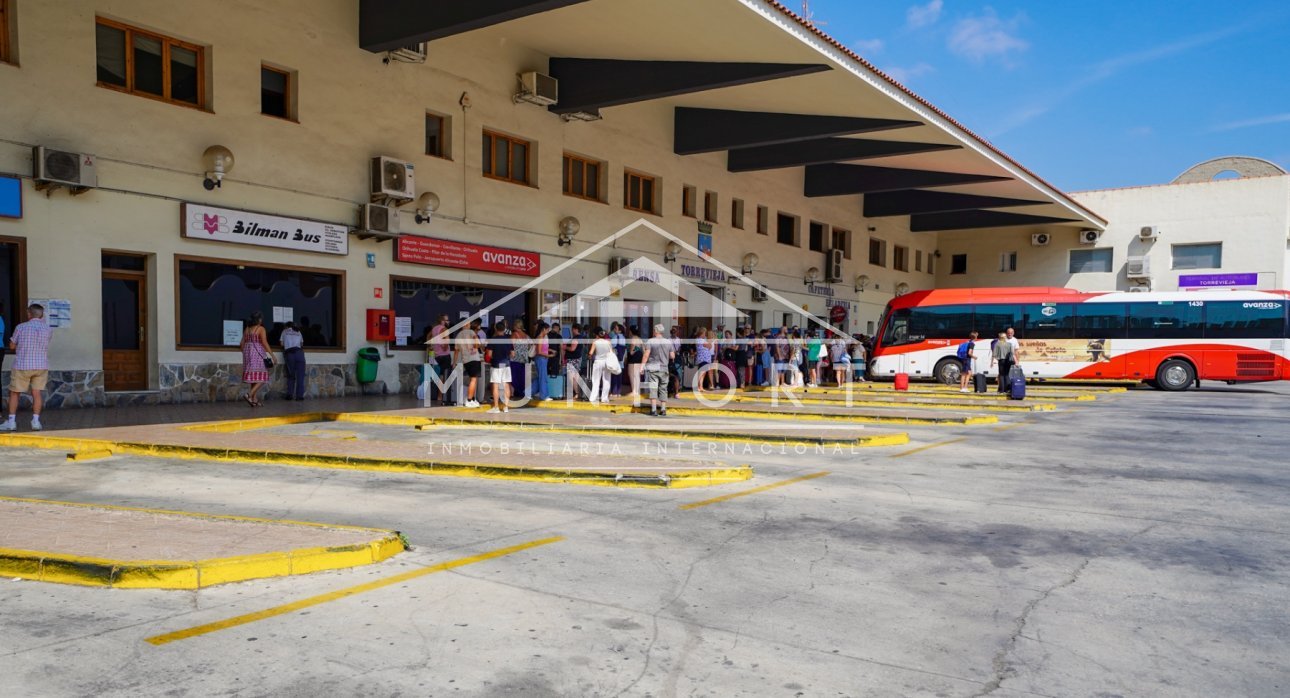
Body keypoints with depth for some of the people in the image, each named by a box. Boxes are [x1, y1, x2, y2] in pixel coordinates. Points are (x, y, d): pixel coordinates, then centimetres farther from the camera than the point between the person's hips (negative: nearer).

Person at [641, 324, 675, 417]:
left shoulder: (650, 341, -7)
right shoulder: (669, 342, 2)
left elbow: (646, 355, -12)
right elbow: (672, 356, 3)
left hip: (652, 368, -3)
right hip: (664, 368, 3)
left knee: (653, 388, -3)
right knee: (663, 389, 12)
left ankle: (654, 410, -11)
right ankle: (663, 410, 12)